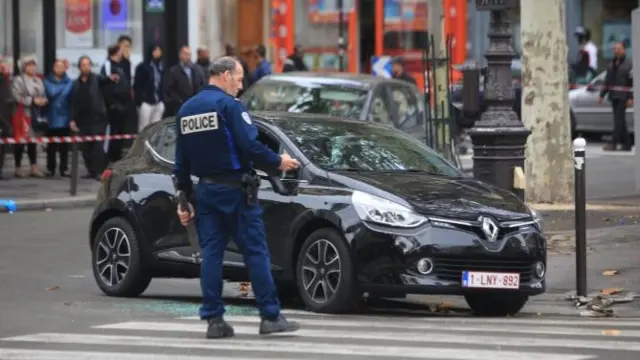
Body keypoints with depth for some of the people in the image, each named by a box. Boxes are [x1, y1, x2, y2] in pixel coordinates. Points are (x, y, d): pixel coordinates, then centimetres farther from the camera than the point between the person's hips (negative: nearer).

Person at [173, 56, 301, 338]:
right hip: (233, 188, -7)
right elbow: (250, 145, -19)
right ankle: (270, 317, -2)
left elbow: (181, 160, 16)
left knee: (210, 253, 5)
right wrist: (277, 162, -3)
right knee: (256, 251, -2)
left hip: (205, 189, 7)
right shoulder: (229, 105, -10)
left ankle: (214, 320, 2)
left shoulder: (186, 110, 12)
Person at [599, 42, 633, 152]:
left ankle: (614, 143, -17)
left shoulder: (628, 64, -6)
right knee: (620, 120, 9)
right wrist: (602, 95, 16)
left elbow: (632, 82, -11)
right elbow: (607, 81, 20)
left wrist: (631, 98, -18)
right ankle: (627, 144, 16)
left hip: (623, 96, -7)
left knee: (618, 119, -12)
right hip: (613, 96, 7)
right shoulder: (612, 64, 15)